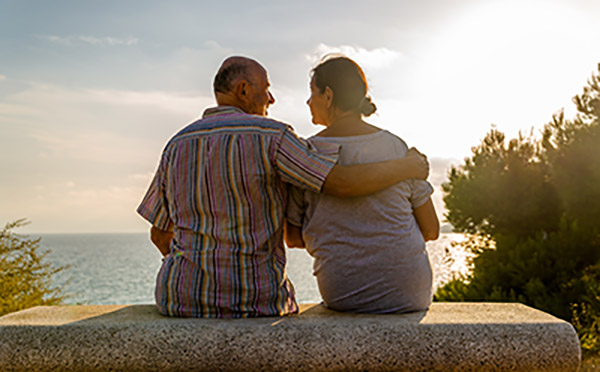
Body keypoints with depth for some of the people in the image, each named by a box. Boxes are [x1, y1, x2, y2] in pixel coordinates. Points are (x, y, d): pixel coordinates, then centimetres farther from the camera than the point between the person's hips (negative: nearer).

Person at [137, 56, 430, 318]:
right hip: (254, 297, -3)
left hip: (184, 298, 3)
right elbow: (345, 183, -20)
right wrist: (408, 167, -3)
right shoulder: (270, 137, -12)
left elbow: (160, 234, 11)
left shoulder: (177, 146, 3)